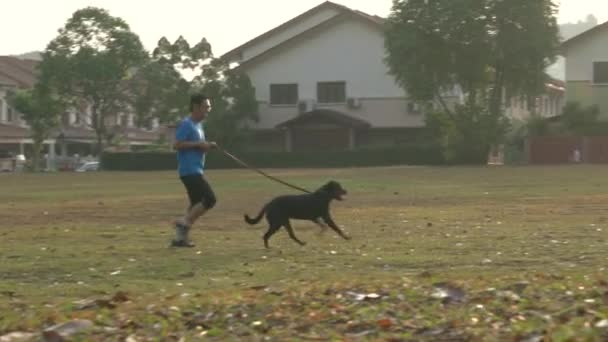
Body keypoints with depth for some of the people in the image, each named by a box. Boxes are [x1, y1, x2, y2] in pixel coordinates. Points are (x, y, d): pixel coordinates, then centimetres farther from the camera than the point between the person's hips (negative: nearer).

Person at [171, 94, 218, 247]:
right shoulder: (186, 124, -12)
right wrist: (199, 144, -20)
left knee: (196, 203, 10)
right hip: (189, 170, -10)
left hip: (195, 170, 10)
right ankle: (184, 223, -9)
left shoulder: (198, 125, 18)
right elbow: (178, 144, -20)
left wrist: (207, 146, 9)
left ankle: (181, 237, 11)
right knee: (210, 199, -14)